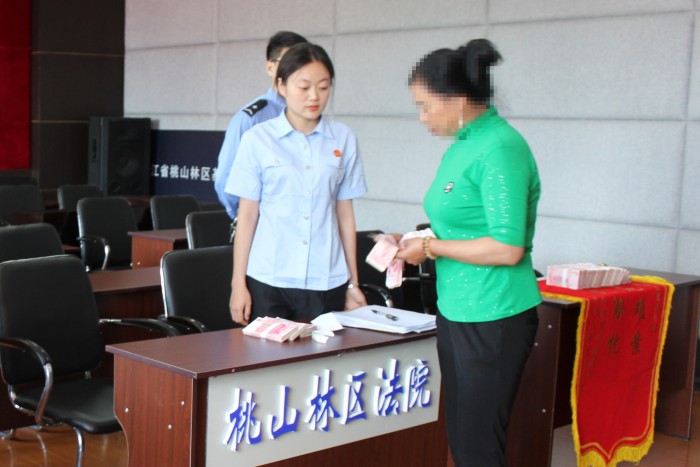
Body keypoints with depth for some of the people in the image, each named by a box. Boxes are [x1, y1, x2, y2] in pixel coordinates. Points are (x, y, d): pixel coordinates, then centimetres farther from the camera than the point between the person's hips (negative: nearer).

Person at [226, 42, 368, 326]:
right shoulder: (258, 140, 0)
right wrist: (238, 283, 1)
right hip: (268, 281, -1)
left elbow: (345, 213, 9)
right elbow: (247, 214, 2)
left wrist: (353, 283, 10)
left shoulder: (344, 140, 5)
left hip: (327, 282, 2)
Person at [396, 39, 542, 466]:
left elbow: (507, 248, -23)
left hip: (493, 319, -9)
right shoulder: (464, 145, 10)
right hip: (458, 312, 9)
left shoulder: (499, 150, -17)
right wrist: (414, 240, 6)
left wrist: (432, 247, -14)